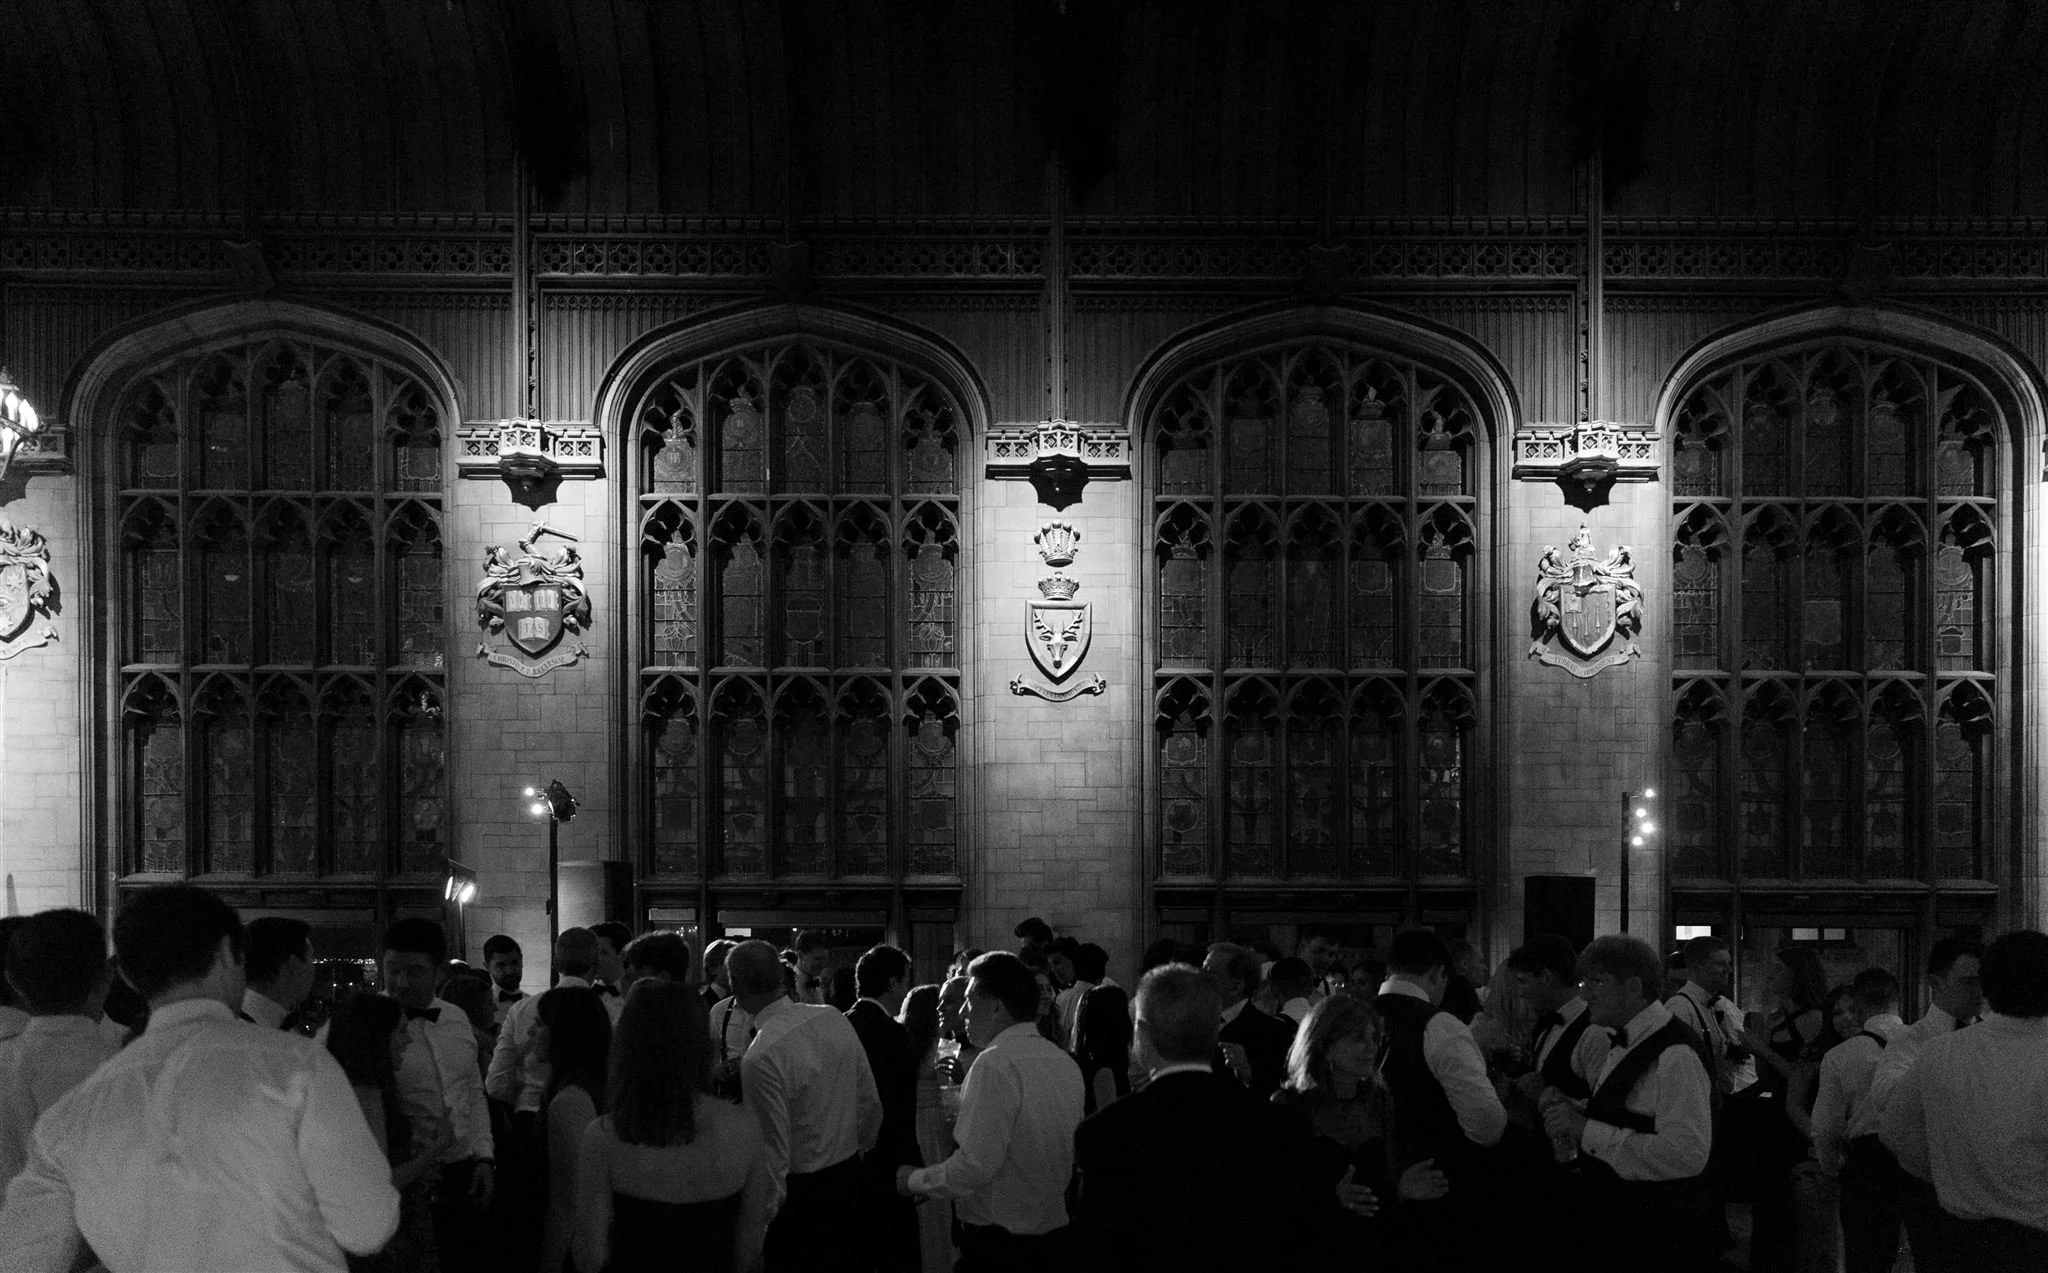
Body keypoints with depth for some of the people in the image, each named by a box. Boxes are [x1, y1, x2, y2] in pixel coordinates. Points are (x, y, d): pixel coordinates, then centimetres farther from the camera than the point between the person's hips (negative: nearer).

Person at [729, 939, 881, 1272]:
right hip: (850, 1179, 7)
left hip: (801, 1193, -7)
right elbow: (872, 1105, 5)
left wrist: (764, 1211, -10)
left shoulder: (760, 1059, -25)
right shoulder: (836, 1020, -4)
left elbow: (775, 1150, -21)